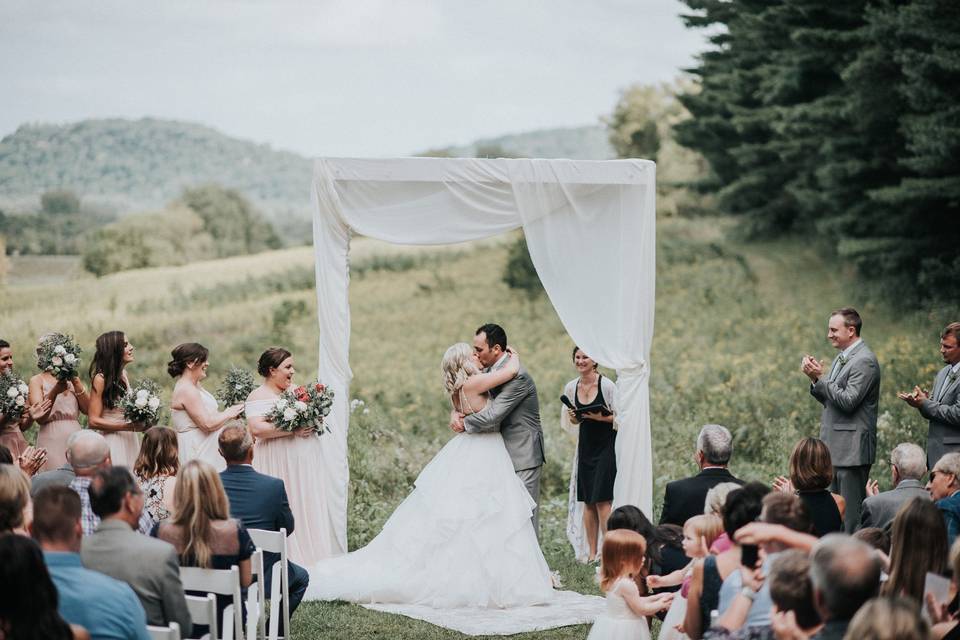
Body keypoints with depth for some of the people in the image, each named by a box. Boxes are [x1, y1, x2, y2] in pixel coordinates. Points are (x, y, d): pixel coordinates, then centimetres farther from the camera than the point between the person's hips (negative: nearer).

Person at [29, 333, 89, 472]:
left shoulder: (72, 378, 15)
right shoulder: (37, 380, 3)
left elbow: (87, 409, 3)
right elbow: (39, 418, -9)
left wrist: (76, 383, -8)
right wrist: (54, 392, -22)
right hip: (52, 439, -4)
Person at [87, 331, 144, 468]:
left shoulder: (123, 374, 10)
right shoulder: (101, 379, -12)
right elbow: (93, 421, -14)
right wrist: (128, 426, -20)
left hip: (130, 441, 7)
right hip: (112, 441, -7)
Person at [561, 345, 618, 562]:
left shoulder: (607, 385, -11)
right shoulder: (570, 388, 5)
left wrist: (601, 417, -24)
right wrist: (573, 418, -6)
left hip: (606, 446, -5)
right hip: (586, 446, 5)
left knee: (602, 499, -11)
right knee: (587, 501, 5)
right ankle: (591, 552, 11)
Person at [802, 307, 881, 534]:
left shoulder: (864, 361, -14)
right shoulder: (841, 358, 17)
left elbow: (848, 401, -20)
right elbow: (828, 399, 17)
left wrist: (820, 377, -15)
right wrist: (815, 378, 1)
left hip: (852, 448, -10)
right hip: (835, 447, 10)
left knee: (851, 510, -7)